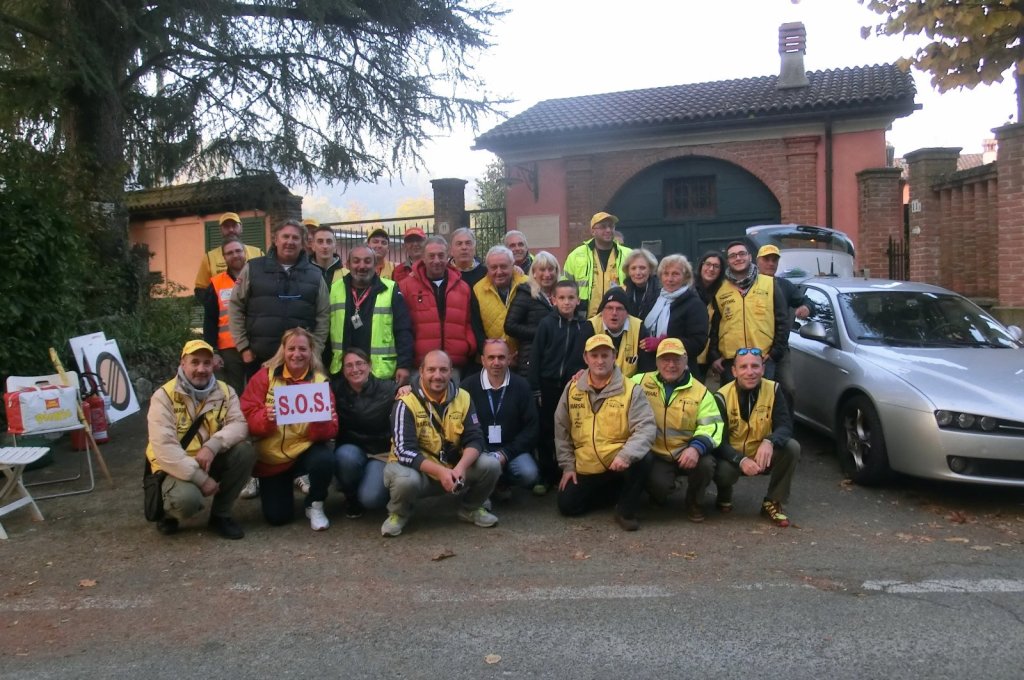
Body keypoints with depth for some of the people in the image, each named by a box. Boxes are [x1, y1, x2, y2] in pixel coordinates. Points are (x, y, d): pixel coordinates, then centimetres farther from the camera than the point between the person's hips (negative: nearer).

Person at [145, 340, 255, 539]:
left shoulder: (225, 392, 0)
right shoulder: (164, 396, -14)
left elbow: (239, 424, -14)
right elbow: (164, 448, -22)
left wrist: (212, 445, -34)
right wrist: (201, 478, -26)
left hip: (212, 461, 4)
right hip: (177, 468, -4)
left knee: (245, 451, -23)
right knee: (187, 499, -34)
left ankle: (220, 514, -3)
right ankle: (168, 512, 7)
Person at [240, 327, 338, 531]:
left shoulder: (320, 381, -6)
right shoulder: (264, 377, -6)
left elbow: (330, 430, -11)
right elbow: (248, 417, -12)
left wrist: (322, 423, -33)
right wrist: (266, 418, -32)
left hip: (304, 451, 0)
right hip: (270, 457, 1)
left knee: (325, 459, -34)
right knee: (277, 517, -4)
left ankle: (315, 506, -4)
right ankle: (287, 482, 31)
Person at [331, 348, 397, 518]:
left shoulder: (387, 388, -11)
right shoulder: (336, 389, -6)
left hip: (381, 453, -1)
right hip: (351, 449, 2)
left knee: (371, 499, -25)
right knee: (346, 456, -36)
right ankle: (352, 497, -2)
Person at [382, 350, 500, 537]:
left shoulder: (463, 398, -4)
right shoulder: (406, 403, -18)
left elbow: (475, 439, -9)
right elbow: (404, 451, -25)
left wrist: (461, 467, -29)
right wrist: (440, 471, -36)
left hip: (453, 468, 4)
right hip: (418, 469, -4)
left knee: (491, 465, -18)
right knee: (405, 480, -37)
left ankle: (470, 509, 11)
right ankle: (399, 514, 0)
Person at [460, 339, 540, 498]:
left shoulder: (521, 385, 0)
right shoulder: (468, 386, -3)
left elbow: (532, 427, -1)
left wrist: (506, 453, -11)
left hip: (512, 449, 1)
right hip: (479, 450, -1)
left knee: (529, 474, -28)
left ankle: (501, 483, 9)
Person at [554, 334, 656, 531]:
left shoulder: (630, 390, -10)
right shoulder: (572, 388, 0)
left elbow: (646, 427, -17)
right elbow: (562, 430, 9)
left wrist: (626, 454, -33)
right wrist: (567, 465, 6)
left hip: (620, 462, -4)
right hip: (585, 468, 4)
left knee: (643, 460, -33)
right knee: (567, 506, -3)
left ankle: (626, 510, -6)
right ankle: (614, 489, 23)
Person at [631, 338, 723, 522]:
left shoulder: (700, 392, 0)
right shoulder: (642, 382, 1)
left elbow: (711, 426, -8)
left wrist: (696, 447, -28)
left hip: (687, 453, 1)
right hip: (655, 455, -1)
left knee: (706, 464, -30)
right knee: (658, 485, -29)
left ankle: (693, 502, 4)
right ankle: (659, 495, 14)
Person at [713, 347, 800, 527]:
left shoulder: (773, 390, -9)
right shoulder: (722, 397, -16)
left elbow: (785, 425, -17)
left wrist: (769, 442, -41)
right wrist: (741, 460, -39)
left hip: (763, 456, 2)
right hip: (733, 458, -2)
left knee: (792, 447, -26)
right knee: (722, 471, -35)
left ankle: (772, 502, -6)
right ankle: (724, 497, 6)